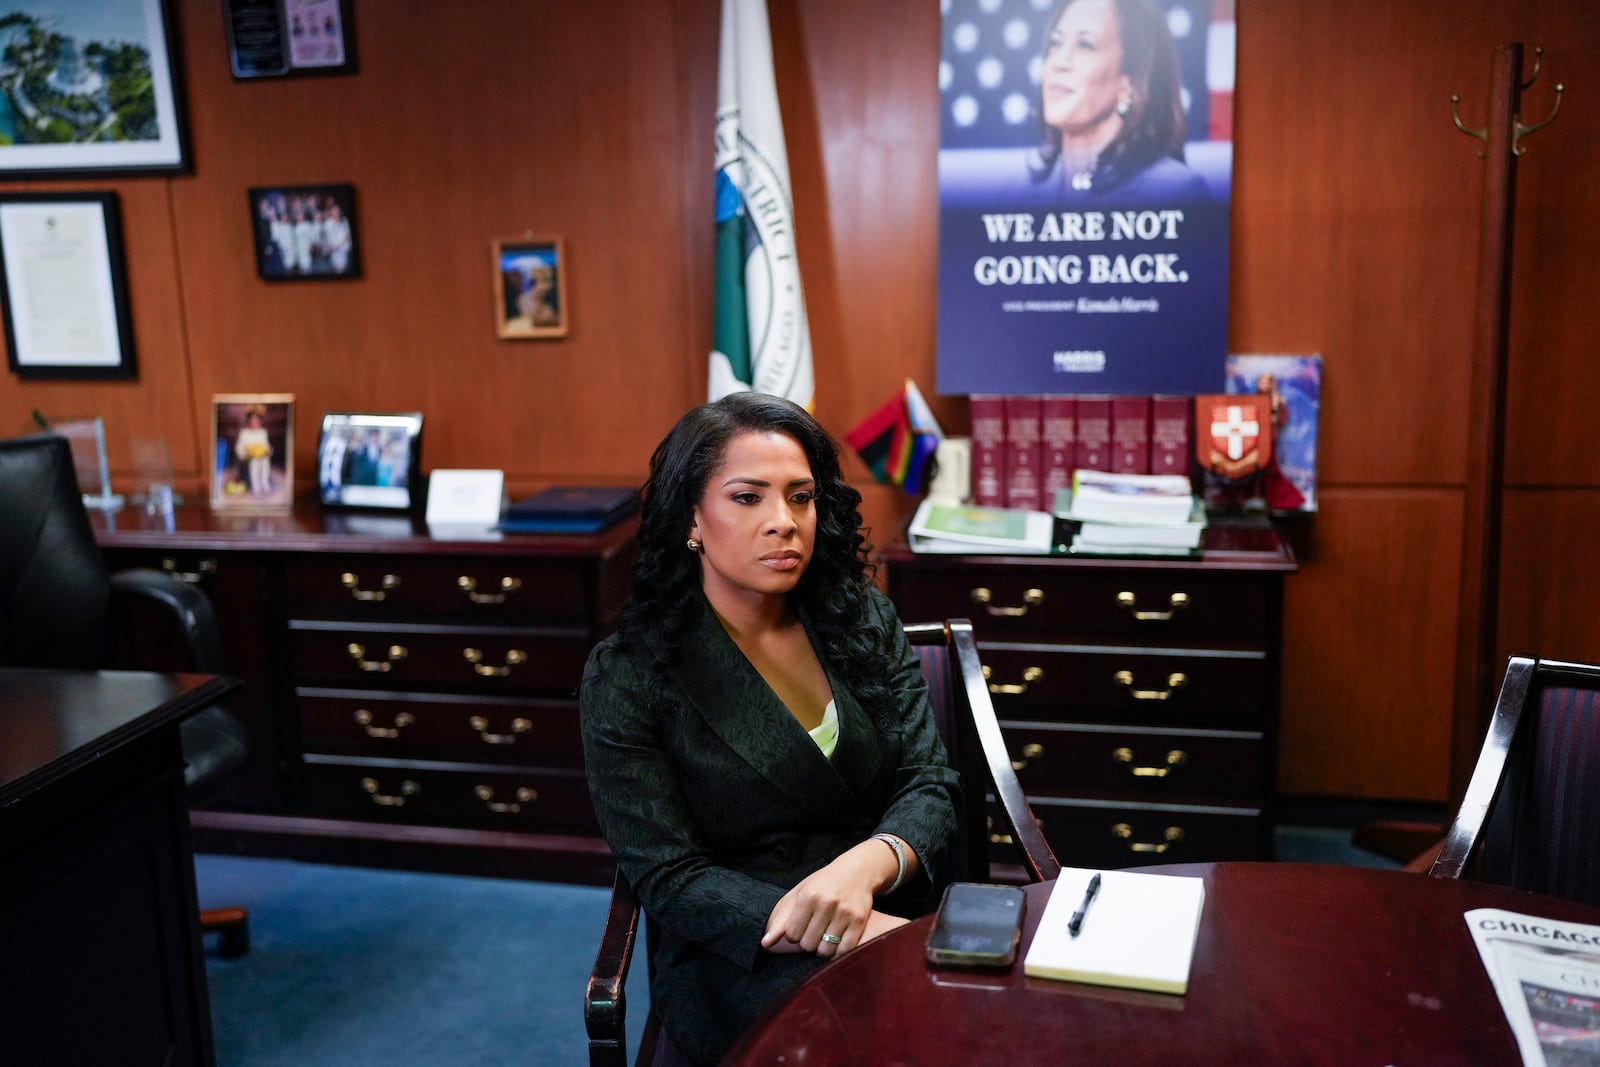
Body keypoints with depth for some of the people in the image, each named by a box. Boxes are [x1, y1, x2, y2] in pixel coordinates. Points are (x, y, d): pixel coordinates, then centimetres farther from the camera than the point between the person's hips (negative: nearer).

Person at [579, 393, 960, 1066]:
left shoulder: (865, 621, 7)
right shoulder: (626, 677, -4)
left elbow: (929, 786, 1)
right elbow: (670, 881, -8)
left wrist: (865, 866, -23)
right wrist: (846, 934, -23)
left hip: (899, 919, 5)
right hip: (741, 964, -4)